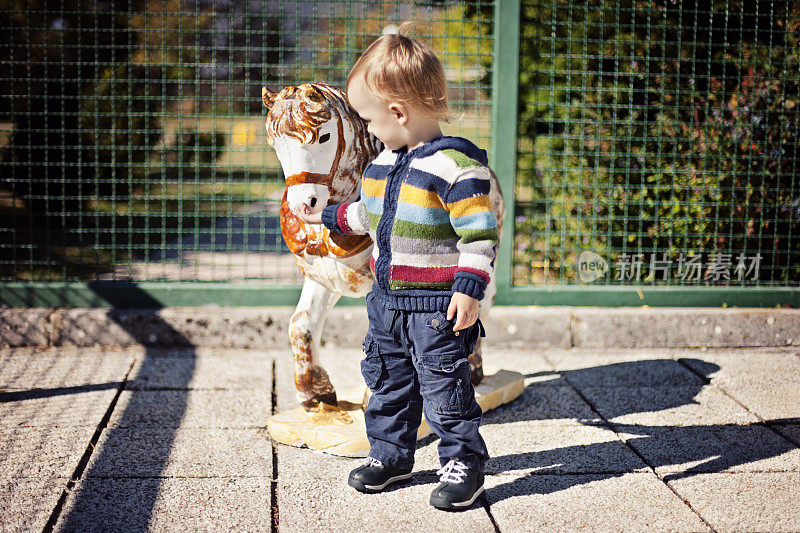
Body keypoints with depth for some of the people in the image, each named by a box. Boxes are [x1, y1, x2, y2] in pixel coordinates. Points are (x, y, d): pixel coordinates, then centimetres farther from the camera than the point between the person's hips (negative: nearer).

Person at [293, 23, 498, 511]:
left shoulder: (457, 166, -18)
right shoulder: (381, 164, 9)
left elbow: (481, 233, -20)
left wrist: (470, 289, -23)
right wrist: (329, 216, 36)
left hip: (438, 306, -8)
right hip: (387, 300, 8)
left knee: (445, 386, -1)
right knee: (386, 380, 17)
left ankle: (464, 462, 14)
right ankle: (391, 454, 32)